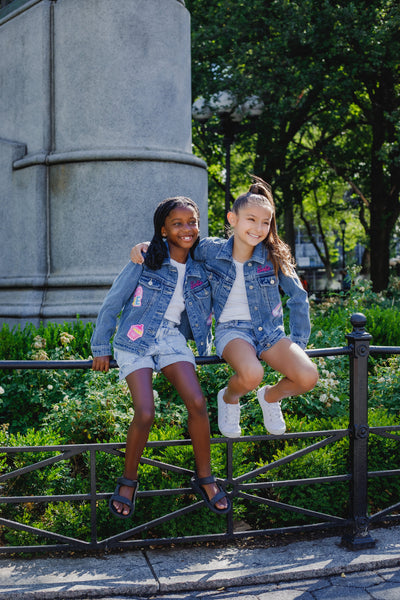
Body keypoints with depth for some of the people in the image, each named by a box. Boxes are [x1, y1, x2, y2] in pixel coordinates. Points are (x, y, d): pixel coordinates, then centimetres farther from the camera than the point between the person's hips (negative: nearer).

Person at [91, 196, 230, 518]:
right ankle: (128, 481, 8)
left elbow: (205, 314, 18)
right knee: (145, 414, -18)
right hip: (136, 340, -3)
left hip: (172, 338, 3)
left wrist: (205, 348, 16)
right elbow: (112, 303, -3)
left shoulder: (199, 270, 2)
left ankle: (204, 478, 4)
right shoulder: (145, 261, -10)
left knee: (197, 402, -16)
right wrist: (100, 348, -1)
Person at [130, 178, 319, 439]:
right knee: (251, 375, -36)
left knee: (308, 377, -25)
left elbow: (299, 297, 4)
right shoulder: (211, 250, -6)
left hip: (269, 330, 2)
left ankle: (271, 396, 12)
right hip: (231, 329, -1)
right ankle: (229, 398, 4)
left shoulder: (274, 256, -6)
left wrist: (299, 343, 2)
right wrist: (146, 246, -4)